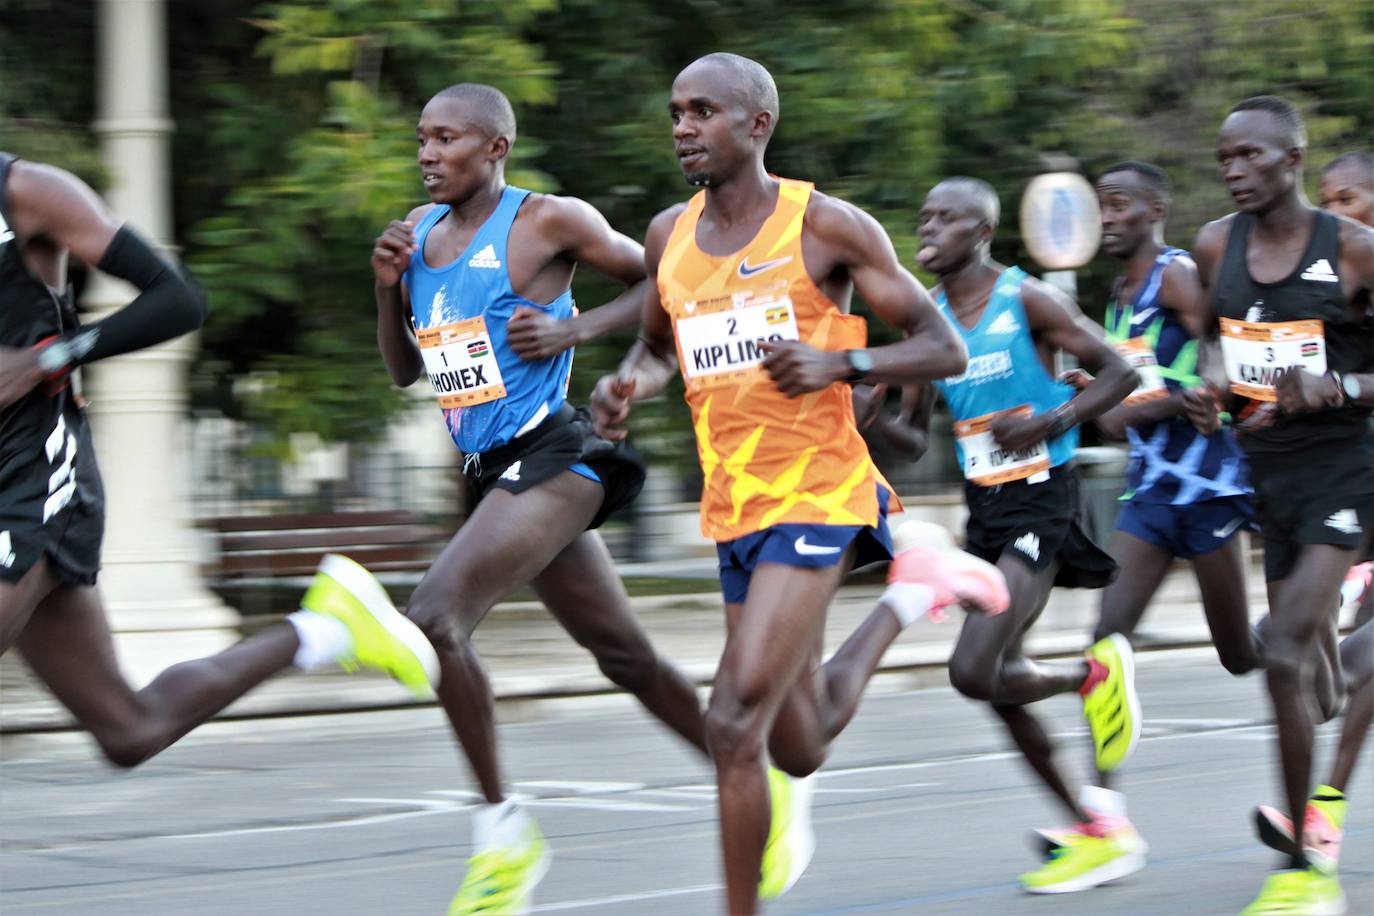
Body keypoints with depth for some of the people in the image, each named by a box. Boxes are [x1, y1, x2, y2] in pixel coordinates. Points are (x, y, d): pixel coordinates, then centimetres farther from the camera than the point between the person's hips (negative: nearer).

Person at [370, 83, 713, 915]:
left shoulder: (549, 221, -8)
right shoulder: (420, 229, 13)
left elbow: (659, 281, 1)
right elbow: (404, 371, 19)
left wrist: (575, 329, -11)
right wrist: (388, 287, 3)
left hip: (551, 457, -8)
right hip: (492, 470, 8)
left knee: (435, 619, -22)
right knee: (627, 656, 15)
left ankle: (505, 832, -11)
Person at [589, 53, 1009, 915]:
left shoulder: (827, 225, -8)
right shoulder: (670, 236, 8)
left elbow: (944, 348, -5)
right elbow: (657, 346, 26)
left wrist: (842, 364, -22)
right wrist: (629, 386, 2)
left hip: (819, 495, -7)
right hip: (735, 509, 7)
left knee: (735, 723, -20)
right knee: (802, 750, 18)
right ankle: (908, 593, 43)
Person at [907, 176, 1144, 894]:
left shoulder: (1028, 301, -9)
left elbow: (1118, 373, -7)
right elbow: (914, 434, 12)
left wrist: (1052, 422, -20)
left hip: (1042, 503, -7)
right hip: (983, 510, 7)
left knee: (974, 671, -21)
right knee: (998, 684, 7)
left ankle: (1095, 671, 8)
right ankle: (1099, 830, 20)